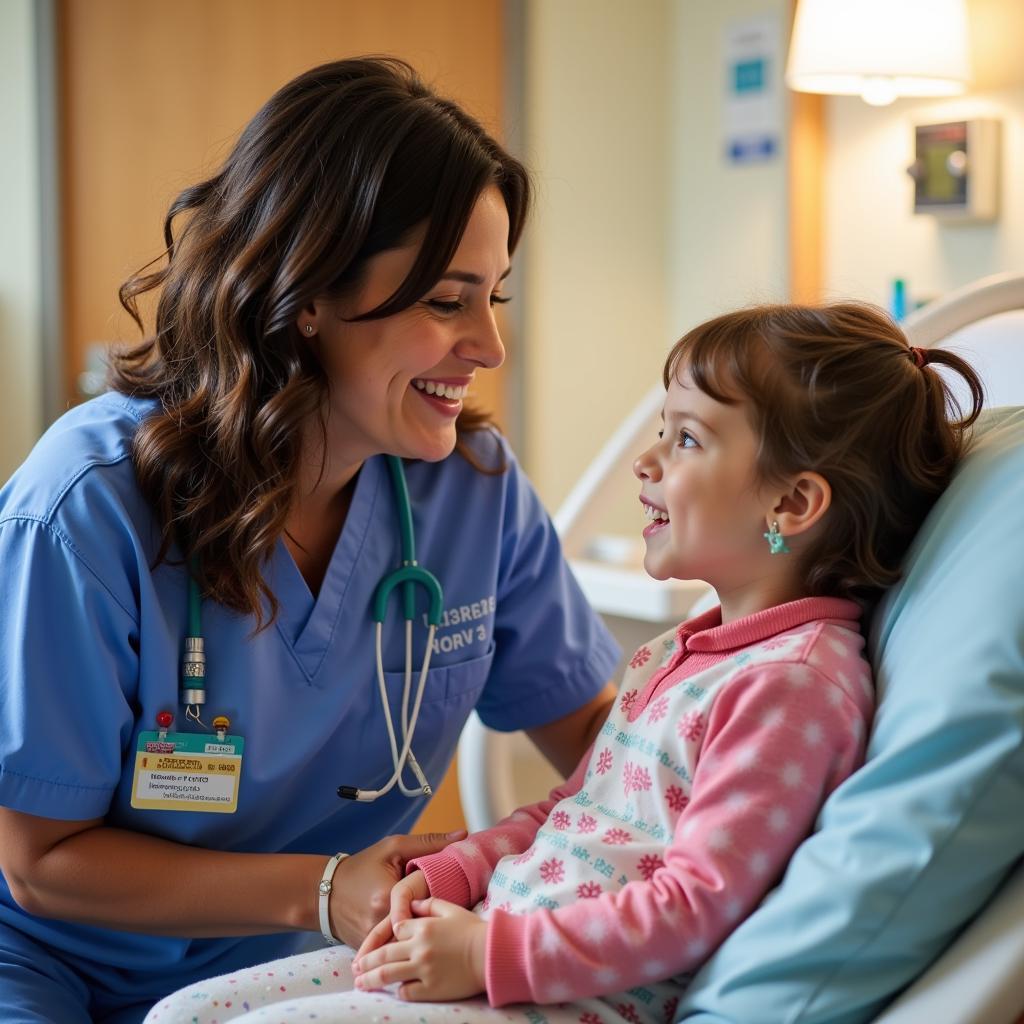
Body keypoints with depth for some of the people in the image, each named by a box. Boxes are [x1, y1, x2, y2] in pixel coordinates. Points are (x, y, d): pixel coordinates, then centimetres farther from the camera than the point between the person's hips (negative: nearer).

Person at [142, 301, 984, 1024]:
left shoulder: (791, 681, -15)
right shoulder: (687, 649, 17)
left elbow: (695, 908, -19)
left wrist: (493, 952, -18)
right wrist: (447, 877, 8)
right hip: (483, 950, 10)